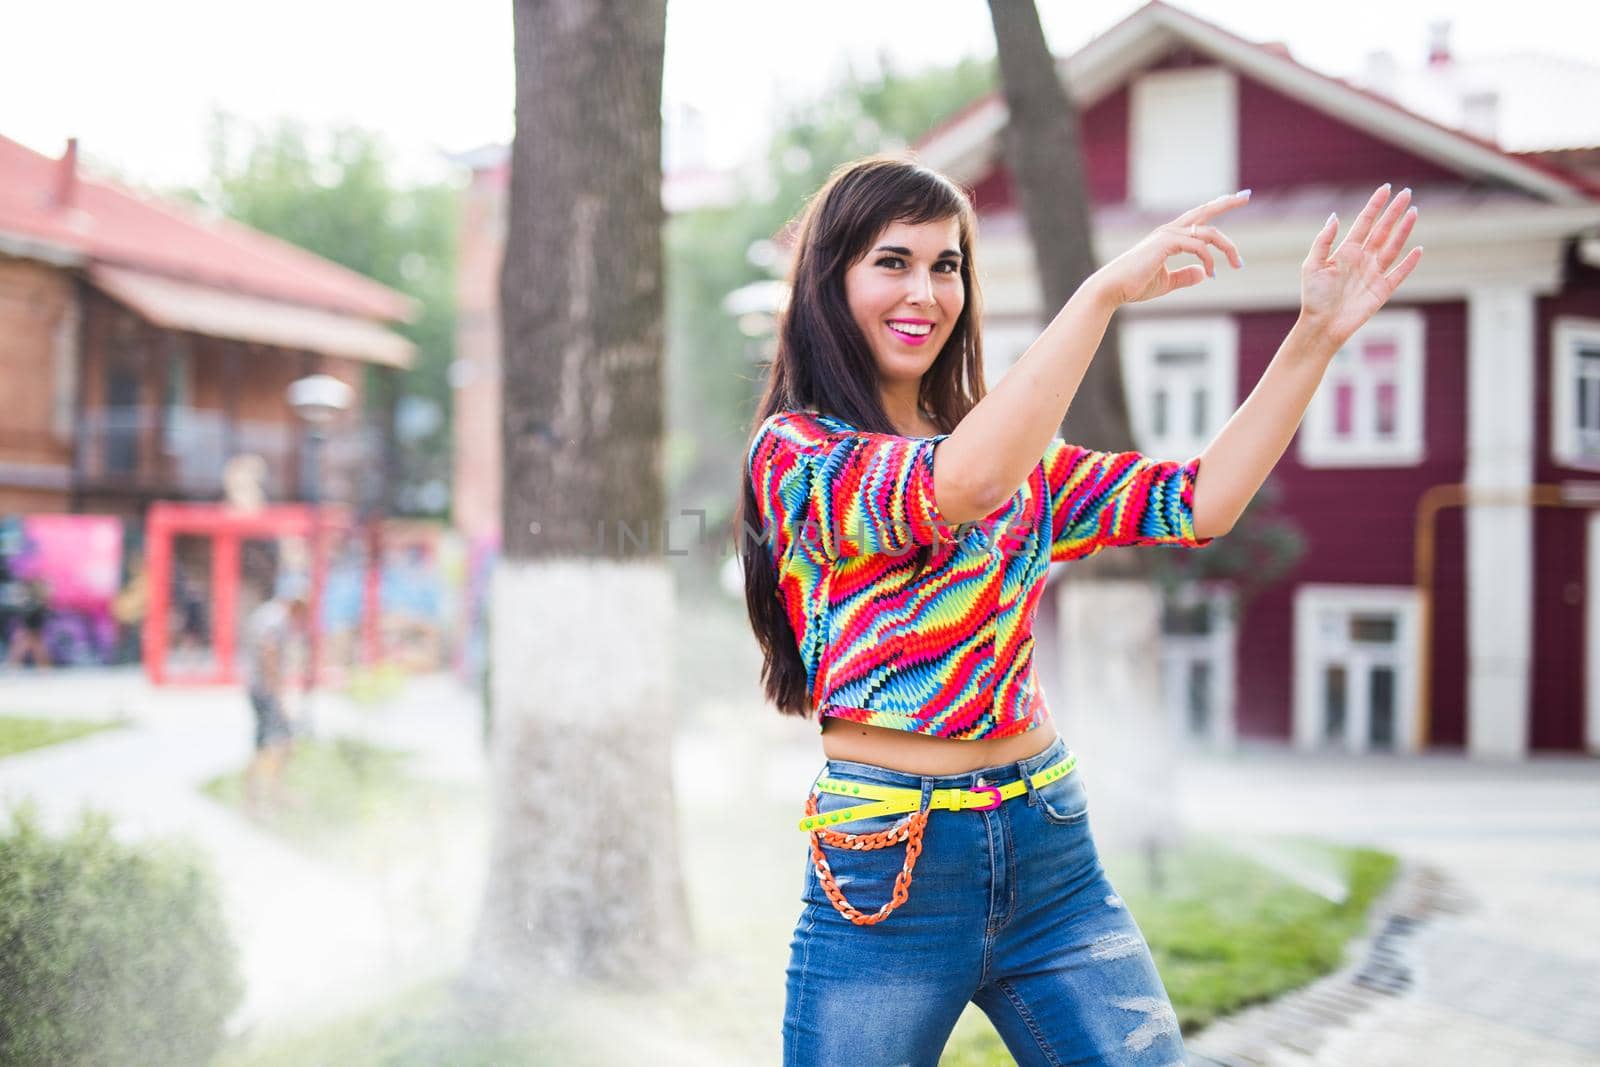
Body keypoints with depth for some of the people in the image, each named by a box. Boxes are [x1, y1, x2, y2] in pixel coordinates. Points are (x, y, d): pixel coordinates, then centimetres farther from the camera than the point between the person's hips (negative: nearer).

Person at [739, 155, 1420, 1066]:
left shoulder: (1018, 453, 13)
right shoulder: (794, 452, -6)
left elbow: (1200, 502, 3)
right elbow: (955, 487, -26)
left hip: (1051, 849, 5)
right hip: (887, 879, -5)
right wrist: (1106, 291, -27)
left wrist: (1317, 335, -5)